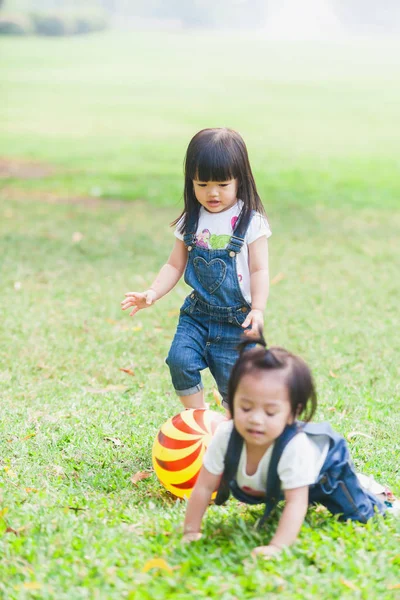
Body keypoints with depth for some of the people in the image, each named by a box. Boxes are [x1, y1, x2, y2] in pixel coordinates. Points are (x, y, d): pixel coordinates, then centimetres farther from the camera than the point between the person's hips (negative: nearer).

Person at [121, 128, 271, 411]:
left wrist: (258, 310, -19)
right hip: (197, 313, 3)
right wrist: (152, 293, -4)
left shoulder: (251, 221, -6)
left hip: (236, 318, -3)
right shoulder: (191, 221, 6)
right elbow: (175, 265, 11)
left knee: (232, 382, -1)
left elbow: (259, 270, -7)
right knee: (180, 361, -17)